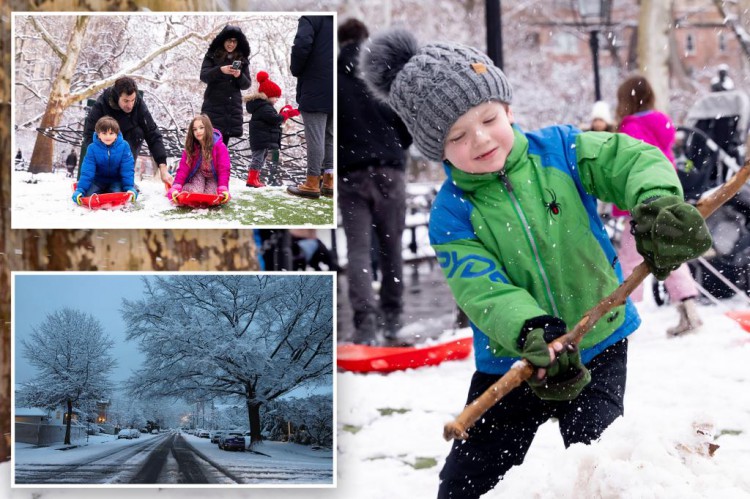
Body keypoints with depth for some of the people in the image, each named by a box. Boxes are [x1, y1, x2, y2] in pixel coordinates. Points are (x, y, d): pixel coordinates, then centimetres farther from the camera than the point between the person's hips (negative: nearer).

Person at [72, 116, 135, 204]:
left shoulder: (124, 146, -15)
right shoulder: (92, 148, -15)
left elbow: (128, 170, -12)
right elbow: (87, 171, -17)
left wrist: (130, 188, -22)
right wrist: (80, 190, -26)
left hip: (116, 180, -1)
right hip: (99, 179, 1)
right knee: (89, 195, -22)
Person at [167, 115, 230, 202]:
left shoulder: (219, 146, -20)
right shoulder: (190, 148, -12)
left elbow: (223, 169, -24)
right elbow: (183, 168, -17)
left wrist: (223, 189, -38)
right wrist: (176, 188, -31)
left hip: (213, 178, 0)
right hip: (197, 175, 0)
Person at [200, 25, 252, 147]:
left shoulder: (242, 60, 12)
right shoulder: (212, 56, 5)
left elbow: (246, 85, 9)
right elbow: (203, 76, -6)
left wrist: (239, 76, -14)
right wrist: (220, 70, -23)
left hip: (233, 107, 3)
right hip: (213, 105, -3)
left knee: (223, 142, 2)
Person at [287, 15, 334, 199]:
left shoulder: (310, 19, -8)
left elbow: (301, 45, -23)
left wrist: (296, 70, -5)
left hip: (316, 89, -6)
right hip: (334, 93, 6)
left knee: (315, 137, -4)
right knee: (330, 136, 12)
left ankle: (312, 184, -2)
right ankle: (329, 182, 12)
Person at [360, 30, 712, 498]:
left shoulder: (559, 150, -8)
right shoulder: (452, 215, -11)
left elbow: (635, 160, -15)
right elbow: (483, 290, -22)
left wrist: (658, 202, -39)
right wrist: (531, 332, -42)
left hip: (599, 342, -1)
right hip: (512, 364, 1)